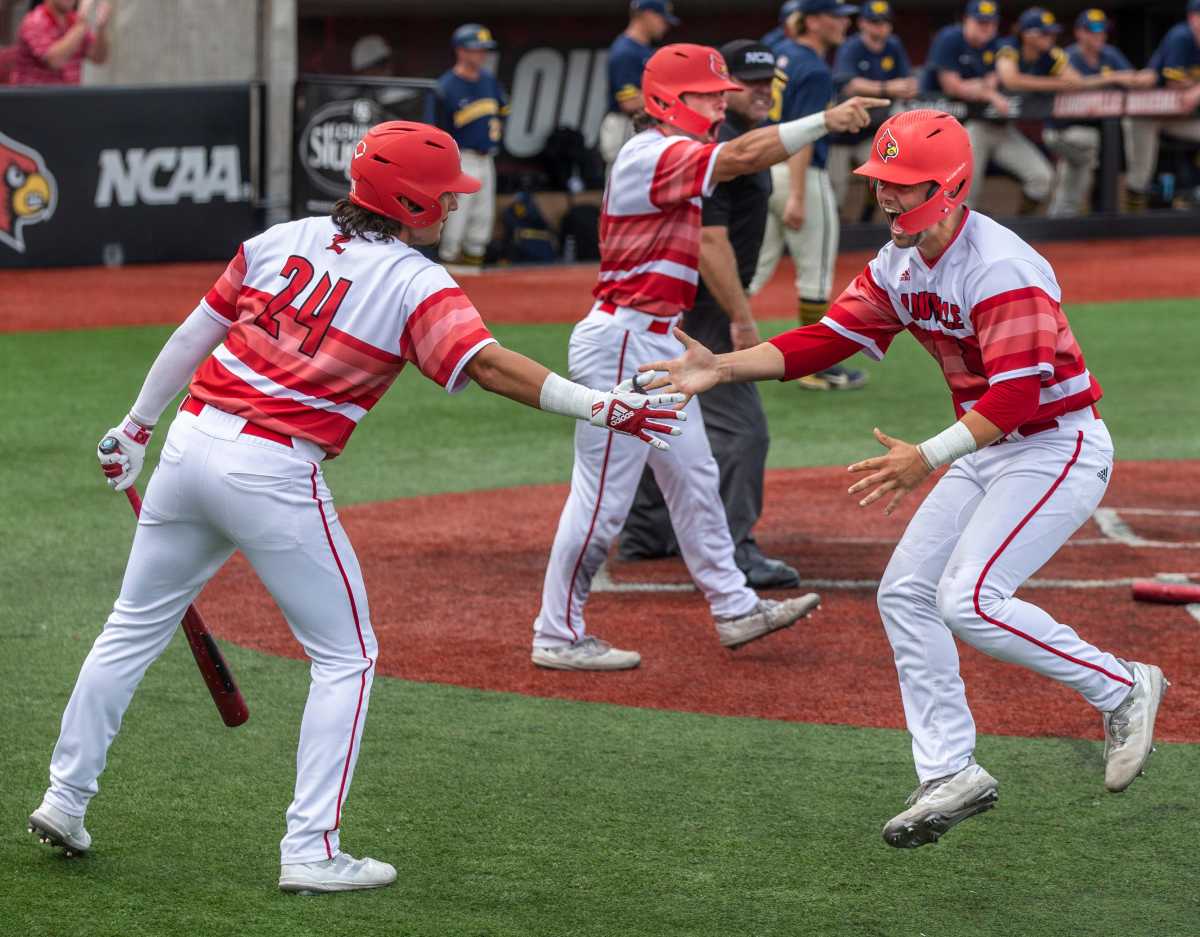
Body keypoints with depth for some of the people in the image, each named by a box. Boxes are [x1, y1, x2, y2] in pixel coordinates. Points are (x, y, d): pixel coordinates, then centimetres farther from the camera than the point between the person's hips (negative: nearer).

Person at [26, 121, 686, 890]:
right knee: (347, 655, 8)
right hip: (275, 474, -6)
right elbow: (485, 363, -22)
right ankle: (311, 852, 2)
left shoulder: (284, 241, 10)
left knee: (135, 627, 22)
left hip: (192, 445, 6)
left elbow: (194, 335, 15)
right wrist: (598, 406, -26)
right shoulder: (416, 284, -7)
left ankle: (66, 798, 28)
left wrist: (138, 425, 26)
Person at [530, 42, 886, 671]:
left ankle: (733, 607, 25)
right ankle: (557, 637, 2)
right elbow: (741, 156, -31)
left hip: (655, 344, 11)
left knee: (694, 478, 16)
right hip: (622, 342, -11)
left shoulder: (664, 157, 15)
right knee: (603, 496, -5)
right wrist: (826, 120, -34)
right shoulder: (653, 155, -17)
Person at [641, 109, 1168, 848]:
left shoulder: (1000, 270, -25)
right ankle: (951, 774, 9)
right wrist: (724, 367, -11)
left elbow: (1021, 394, -31)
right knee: (907, 592, 4)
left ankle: (1122, 688, -2)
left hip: (1059, 447, -10)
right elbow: (827, 339, 1)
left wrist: (930, 458, -39)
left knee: (969, 600, -20)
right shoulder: (900, 266, 3)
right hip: (989, 451, 10)